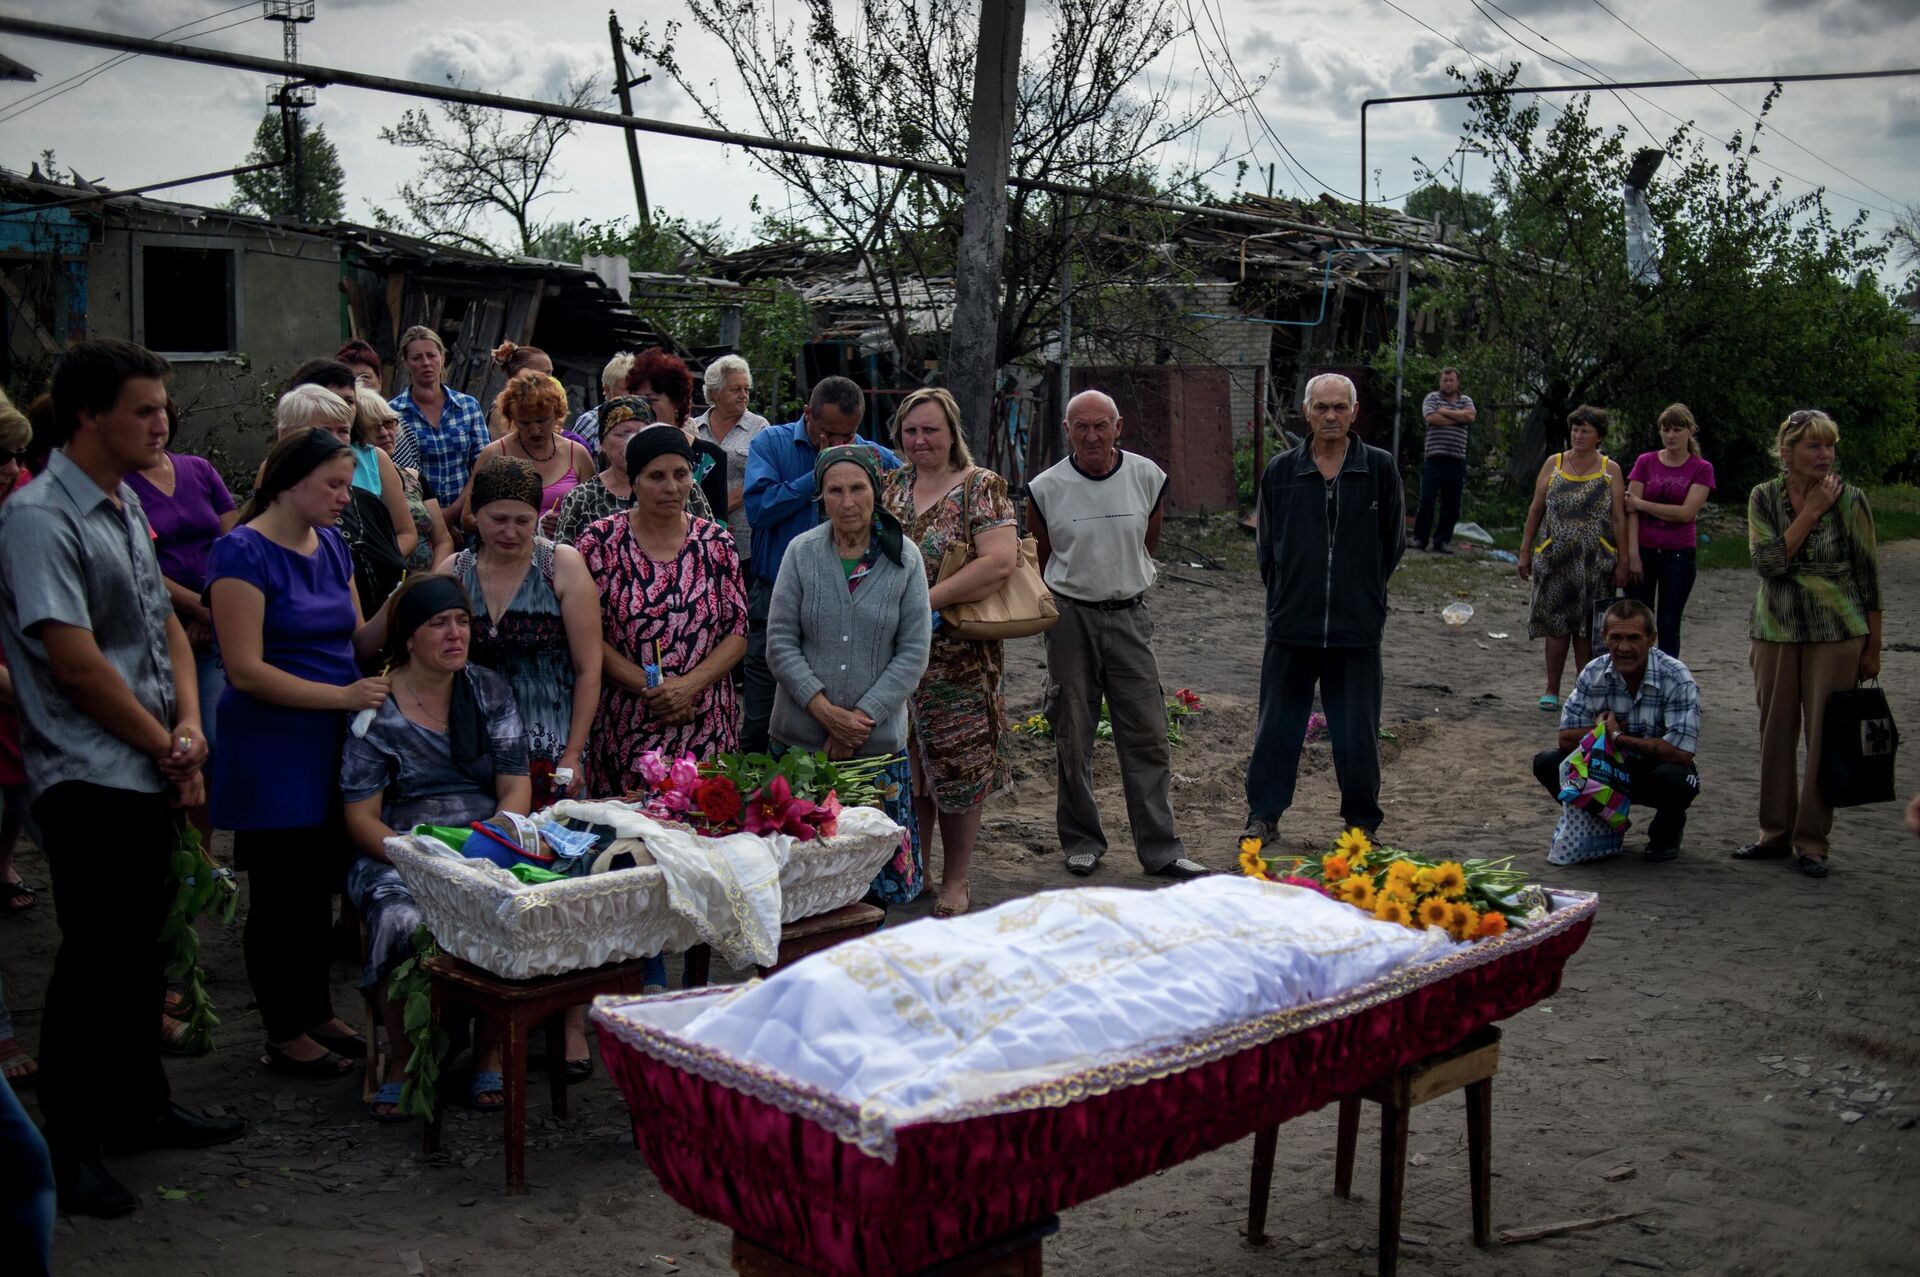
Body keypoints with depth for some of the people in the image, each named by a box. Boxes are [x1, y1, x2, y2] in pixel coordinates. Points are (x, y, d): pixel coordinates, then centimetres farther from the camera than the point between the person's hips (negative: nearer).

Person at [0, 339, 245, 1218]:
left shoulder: (126, 506, 12)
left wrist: (189, 728, -1)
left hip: (150, 777, 8)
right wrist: (165, 747, -11)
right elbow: (75, 660, -20)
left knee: (140, 948, 17)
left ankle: (140, 1108, 31)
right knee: (94, 959, -1)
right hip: (88, 779, -8)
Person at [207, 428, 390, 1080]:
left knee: (320, 885, 15)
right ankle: (285, 1035, 16)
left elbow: (356, 642, 13)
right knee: (281, 892, 3)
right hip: (272, 749, -7)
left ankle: (317, 1013, 29)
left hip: (332, 743, 7)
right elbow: (247, 670, -19)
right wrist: (343, 695, -23)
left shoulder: (331, 544, 9)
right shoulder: (243, 551, -14)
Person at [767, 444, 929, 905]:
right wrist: (826, 711, -12)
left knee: (876, 868, 5)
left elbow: (914, 653, -3)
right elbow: (780, 644, -2)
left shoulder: (905, 559, 0)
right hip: (802, 735, 0)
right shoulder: (802, 552, 1)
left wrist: (864, 717, -11)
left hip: (879, 741, 0)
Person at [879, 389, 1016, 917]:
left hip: (958, 654, -5)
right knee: (907, 764, 10)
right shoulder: (892, 485, 11)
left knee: (956, 764, 2)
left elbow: (1000, 561, -18)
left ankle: (955, 881, 15)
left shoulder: (981, 487, -6)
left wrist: (926, 601, -21)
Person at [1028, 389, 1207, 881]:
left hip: (1129, 615, 1)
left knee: (1148, 736, 0)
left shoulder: (1148, 477, -1)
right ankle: (1081, 841, 19)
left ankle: (1160, 849, 6)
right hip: (1070, 617, -1)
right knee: (1073, 738, 6)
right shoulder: (1046, 488, -5)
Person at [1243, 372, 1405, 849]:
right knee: (1277, 726, 8)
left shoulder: (1380, 468, 0)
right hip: (1291, 625, 1)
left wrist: (1364, 594, 10)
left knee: (1357, 733, 7)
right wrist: (1286, 597, 11)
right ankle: (1263, 815, 20)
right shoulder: (1281, 471, 3)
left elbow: (1393, 543, 9)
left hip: (1357, 629, -1)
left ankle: (1361, 821, 21)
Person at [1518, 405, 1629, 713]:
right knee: (1556, 625, 1)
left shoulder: (1610, 470, 3)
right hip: (1555, 559, 0)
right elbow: (1536, 509, 8)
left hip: (1595, 562, 0)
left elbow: (1619, 518, 2)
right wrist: (1525, 551, 4)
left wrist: (1622, 561, -3)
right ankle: (1552, 691, 11)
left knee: (1587, 629, 4)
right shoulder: (1553, 464, 5)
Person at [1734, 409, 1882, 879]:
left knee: (1825, 736, 0)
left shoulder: (1850, 500, -4)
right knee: (1776, 734, 8)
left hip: (1837, 634, -2)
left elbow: (1868, 576, -1)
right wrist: (1811, 512, -14)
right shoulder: (1764, 497, 1)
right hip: (1776, 632, 2)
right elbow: (1769, 562, -12)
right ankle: (1775, 833, 21)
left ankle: (1812, 841, 10)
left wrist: (1873, 646, -1)